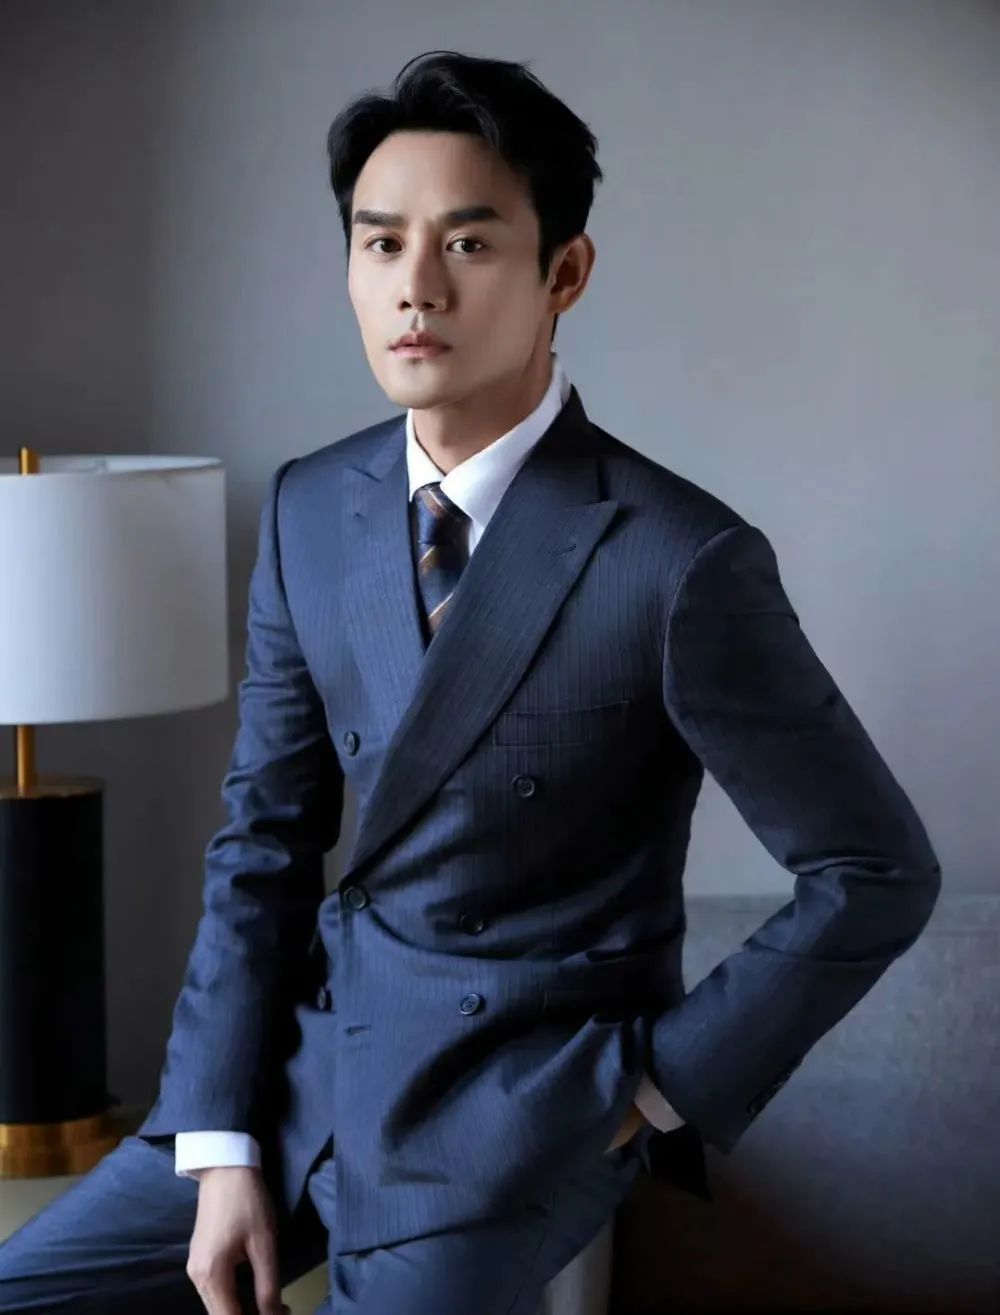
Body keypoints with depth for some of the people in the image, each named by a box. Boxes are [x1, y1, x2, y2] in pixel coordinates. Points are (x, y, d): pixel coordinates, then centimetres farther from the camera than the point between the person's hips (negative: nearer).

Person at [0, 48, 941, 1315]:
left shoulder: (681, 565, -19)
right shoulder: (308, 510, -1)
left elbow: (876, 872, -11)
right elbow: (264, 840, 4)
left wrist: (666, 1084, -9)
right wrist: (222, 1148, -3)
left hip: (523, 1101, -5)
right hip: (320, 1045, 6)